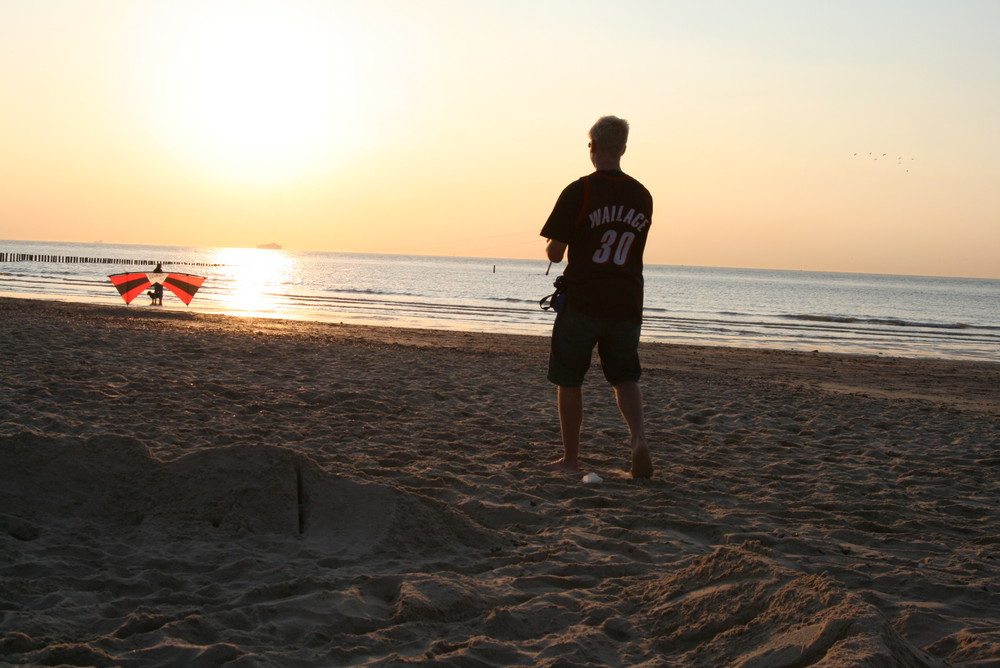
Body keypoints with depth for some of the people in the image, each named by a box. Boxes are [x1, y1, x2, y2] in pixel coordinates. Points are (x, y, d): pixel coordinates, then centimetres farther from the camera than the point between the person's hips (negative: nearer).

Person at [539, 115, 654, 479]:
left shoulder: (579, 192, -9)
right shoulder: (642, 196, 6)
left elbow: (554, 253, -8)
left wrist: (554, 248, 14)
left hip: (582, 301, -3)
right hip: (626, 302, 4)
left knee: (570, 380, 10)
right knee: (625, 376, 11)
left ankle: (571, 457, 16)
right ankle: (638, 436, -14)